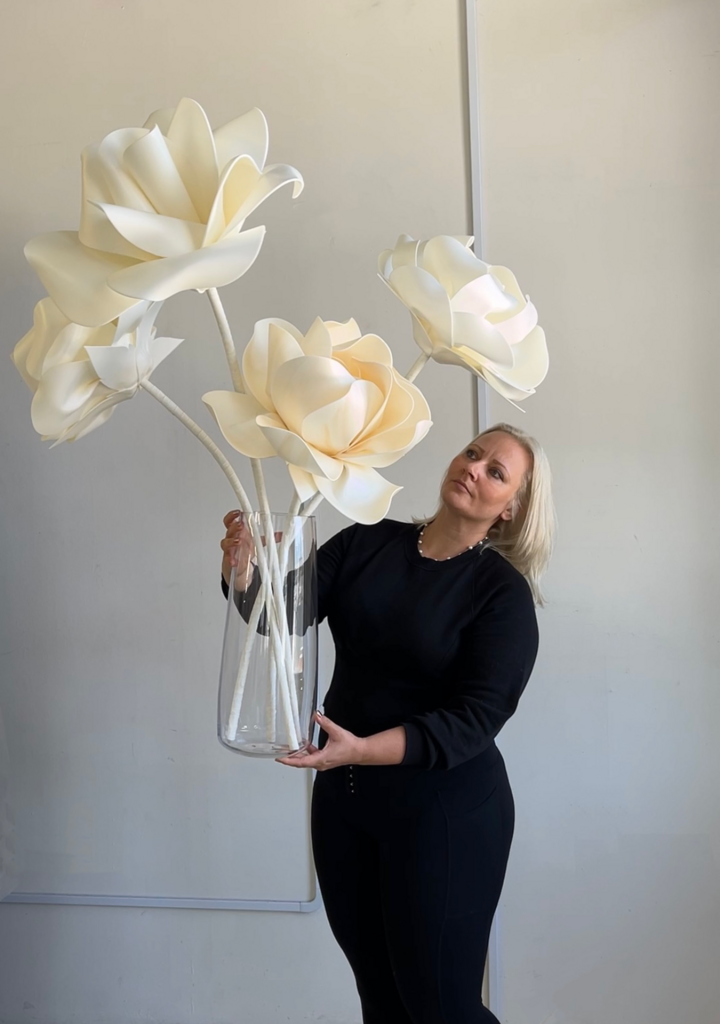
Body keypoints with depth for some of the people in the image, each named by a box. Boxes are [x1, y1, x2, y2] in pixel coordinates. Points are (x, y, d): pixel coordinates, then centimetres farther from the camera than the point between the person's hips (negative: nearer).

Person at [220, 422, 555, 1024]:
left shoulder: (503, 592, -11)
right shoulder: (368, 544, 1)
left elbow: (476, 718, -19)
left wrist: (361, 749, -31)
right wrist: (242, 569, -28)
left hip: (444, 807, -4)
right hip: (343, 794, 5)